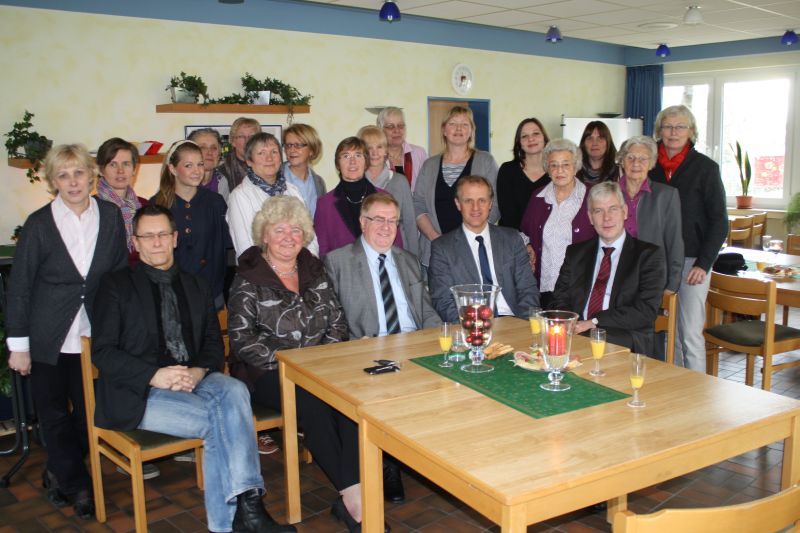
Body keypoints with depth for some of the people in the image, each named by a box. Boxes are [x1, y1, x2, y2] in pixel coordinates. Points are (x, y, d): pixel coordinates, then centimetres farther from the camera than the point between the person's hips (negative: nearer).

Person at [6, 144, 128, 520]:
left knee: (90, 411, 10)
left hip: (95, 336, 2)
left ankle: (59, 473, 36)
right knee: (54, 414, 9)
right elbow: (19, 287, -4)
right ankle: (77, 486, 28)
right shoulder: (39, 223, -8)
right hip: (50, 339, -2)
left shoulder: (111, 216, -2)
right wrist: (18, 344, -4)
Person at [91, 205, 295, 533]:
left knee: (234, 391, -30)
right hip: (140, 393, -3)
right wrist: (155, 375, -17)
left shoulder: (196, 287, 20)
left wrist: (199, 371, -11)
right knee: (221, 421, -28)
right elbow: (102, 351, -2)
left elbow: (214, 343, 13)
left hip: (192, 381, 3)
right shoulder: (116, 285, 7)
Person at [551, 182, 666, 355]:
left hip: (625, 343, -3)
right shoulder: (575, 253, 18)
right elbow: (560, 300, 12)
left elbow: (646, 311, -6)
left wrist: (595, 322, -15)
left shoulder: (649, 255, 5)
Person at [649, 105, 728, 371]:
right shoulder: (650, 166, 8)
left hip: (691, 260, -3)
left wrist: (703, 263, -10)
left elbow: (719, 222, -1)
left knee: (691, 334, -5)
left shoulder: (705, 167, -1)